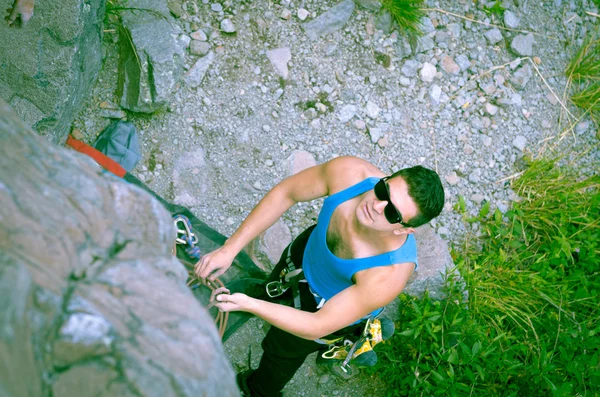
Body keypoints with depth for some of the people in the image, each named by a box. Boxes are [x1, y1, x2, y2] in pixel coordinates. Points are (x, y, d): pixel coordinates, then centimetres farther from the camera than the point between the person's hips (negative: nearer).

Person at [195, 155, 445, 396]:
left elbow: (316, 328, -34)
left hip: (337, 305, -3)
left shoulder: (389, 275, -45)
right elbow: (284, 193, -21)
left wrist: (248, 305, -43)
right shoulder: (348, 172, -38)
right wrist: (229, 248, -25)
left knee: (282, 348, 24)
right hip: (307, 249, 3)